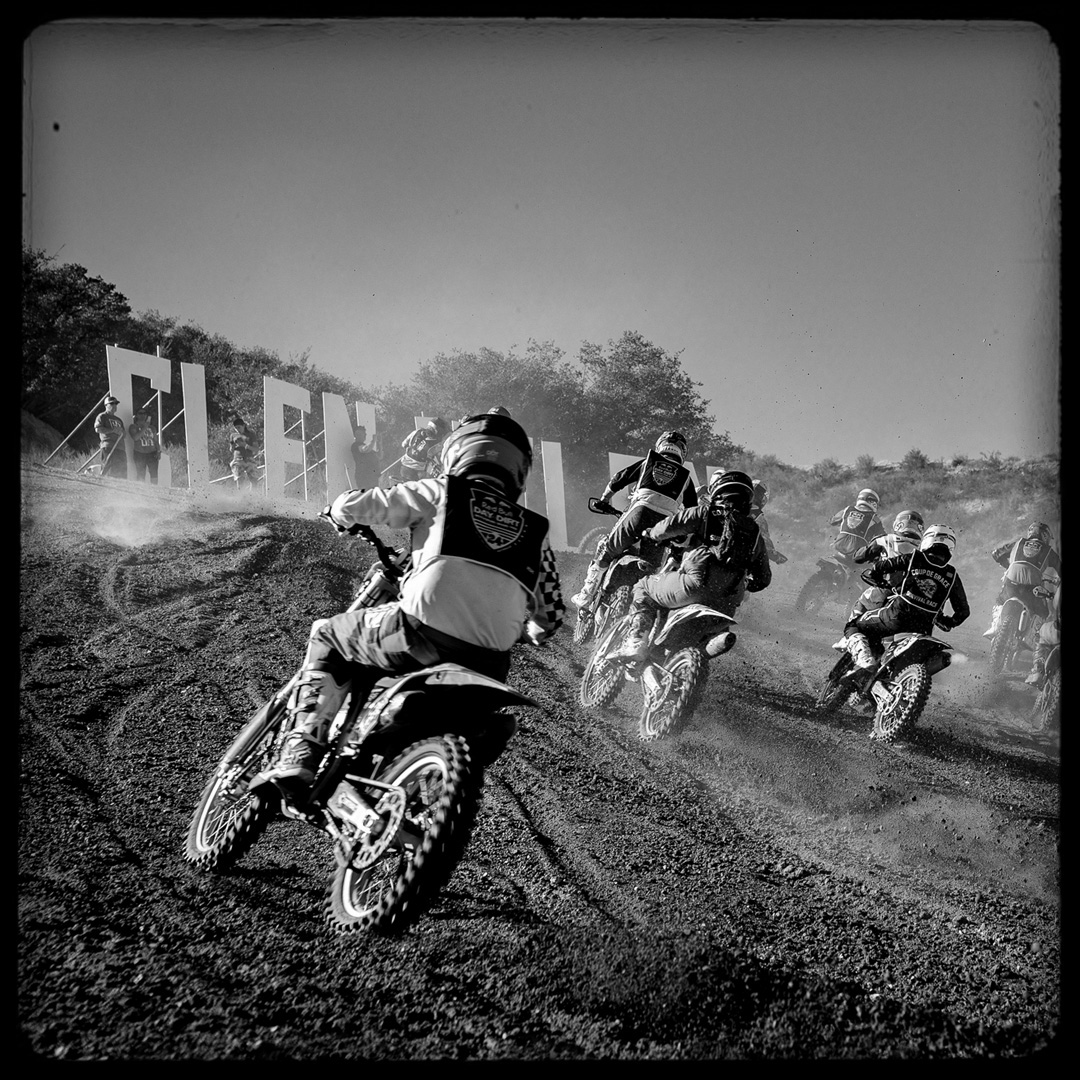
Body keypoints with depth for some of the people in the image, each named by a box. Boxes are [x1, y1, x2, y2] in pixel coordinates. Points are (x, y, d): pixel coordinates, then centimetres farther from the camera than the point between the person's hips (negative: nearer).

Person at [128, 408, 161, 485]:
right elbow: (135, 437, -10)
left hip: (152, 453, 3)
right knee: (141, 475, -7)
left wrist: (158, 451, 6)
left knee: (154, 473, -10)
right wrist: (144, 428, -9)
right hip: (140, 453, -3)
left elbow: (156, 441, 20)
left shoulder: (152, 427, 20)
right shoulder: (133, 427, 8)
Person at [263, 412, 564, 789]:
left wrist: (340, 514, 32)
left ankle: (303, 751, 4)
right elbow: (550, 617, 22)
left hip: (422, 634, -3)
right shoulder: (535, 531, 21)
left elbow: (353, 506, 7)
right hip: (489, 666, 4)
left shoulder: (440, 492, 11)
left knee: (327, 636, 19)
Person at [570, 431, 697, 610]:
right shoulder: (686, 476, 25)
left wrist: (604, 500, 38)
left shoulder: (648, 462, 23)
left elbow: (618, 479, 24)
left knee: (606, 550, 11)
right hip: (666, 521, 1)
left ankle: (586, 596, 10)